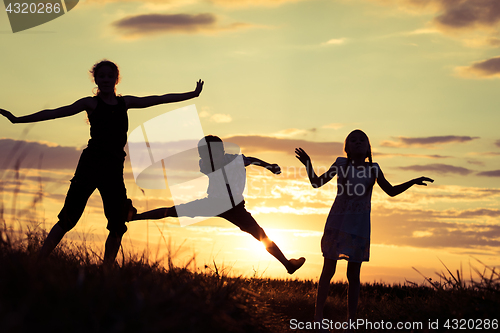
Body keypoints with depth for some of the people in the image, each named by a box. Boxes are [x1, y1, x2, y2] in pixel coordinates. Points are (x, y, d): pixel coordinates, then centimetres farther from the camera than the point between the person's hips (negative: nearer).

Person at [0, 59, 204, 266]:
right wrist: (18, 119, 1)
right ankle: (38, 262, -10)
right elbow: (54, 113, 6)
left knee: (118, 227, 0)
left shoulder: (125, 102, 19)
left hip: (115, 168, 4)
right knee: (68, 219, -12)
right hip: (90, 163, -4)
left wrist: (193, 94, 29)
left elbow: (160, 99, 24)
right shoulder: (91, 103, 9)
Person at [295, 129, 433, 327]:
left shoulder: (373, 169, 3)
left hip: (359, 227, 1)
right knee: (328, 270, 4)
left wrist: (413, 182, -4)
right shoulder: (342, 164, 0)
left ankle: (351, 323, 10)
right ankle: (318, 317, 14)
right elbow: (317, 183, 4)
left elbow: (391, 191, 9)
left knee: (353, 275, 4)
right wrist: (308, 165, -13)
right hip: (336, 223, -1)